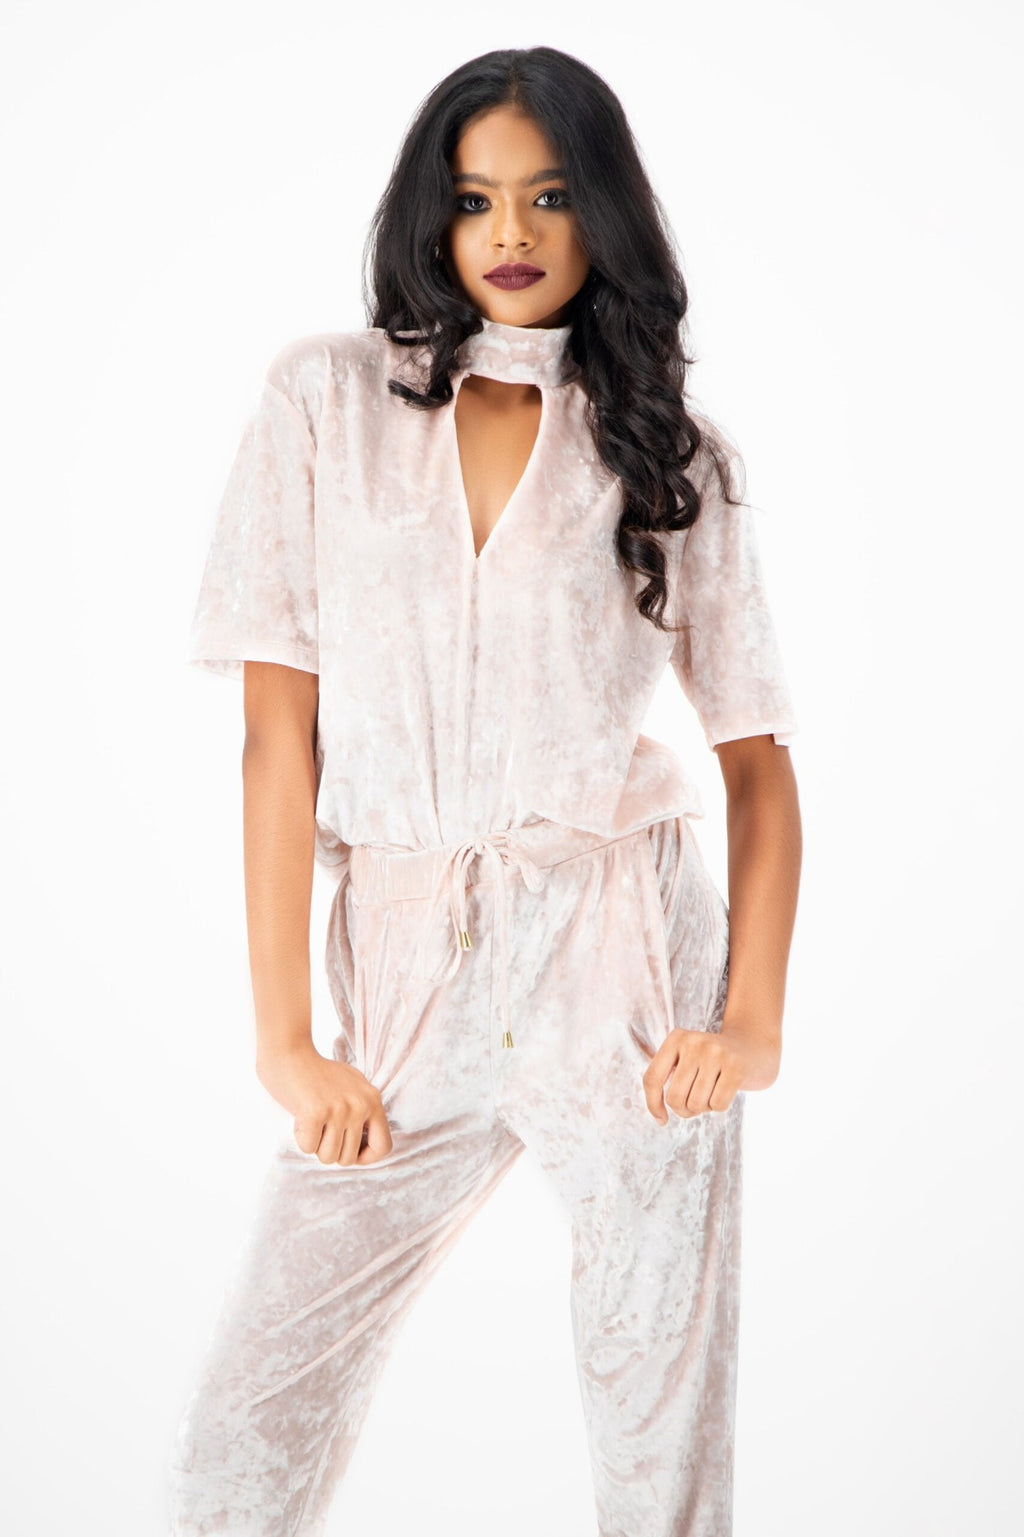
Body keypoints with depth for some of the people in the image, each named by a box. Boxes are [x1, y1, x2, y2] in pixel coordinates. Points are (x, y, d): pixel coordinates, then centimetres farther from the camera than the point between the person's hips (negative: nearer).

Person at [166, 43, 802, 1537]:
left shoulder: (674, 450, 6)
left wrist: (755, 1022, -6)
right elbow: (279, 729, -2)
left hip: (627, 961, 0)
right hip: (405, 968, 0)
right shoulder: (327, 399, 3)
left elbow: (760, 755, 7)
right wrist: (283, 1040, -6)